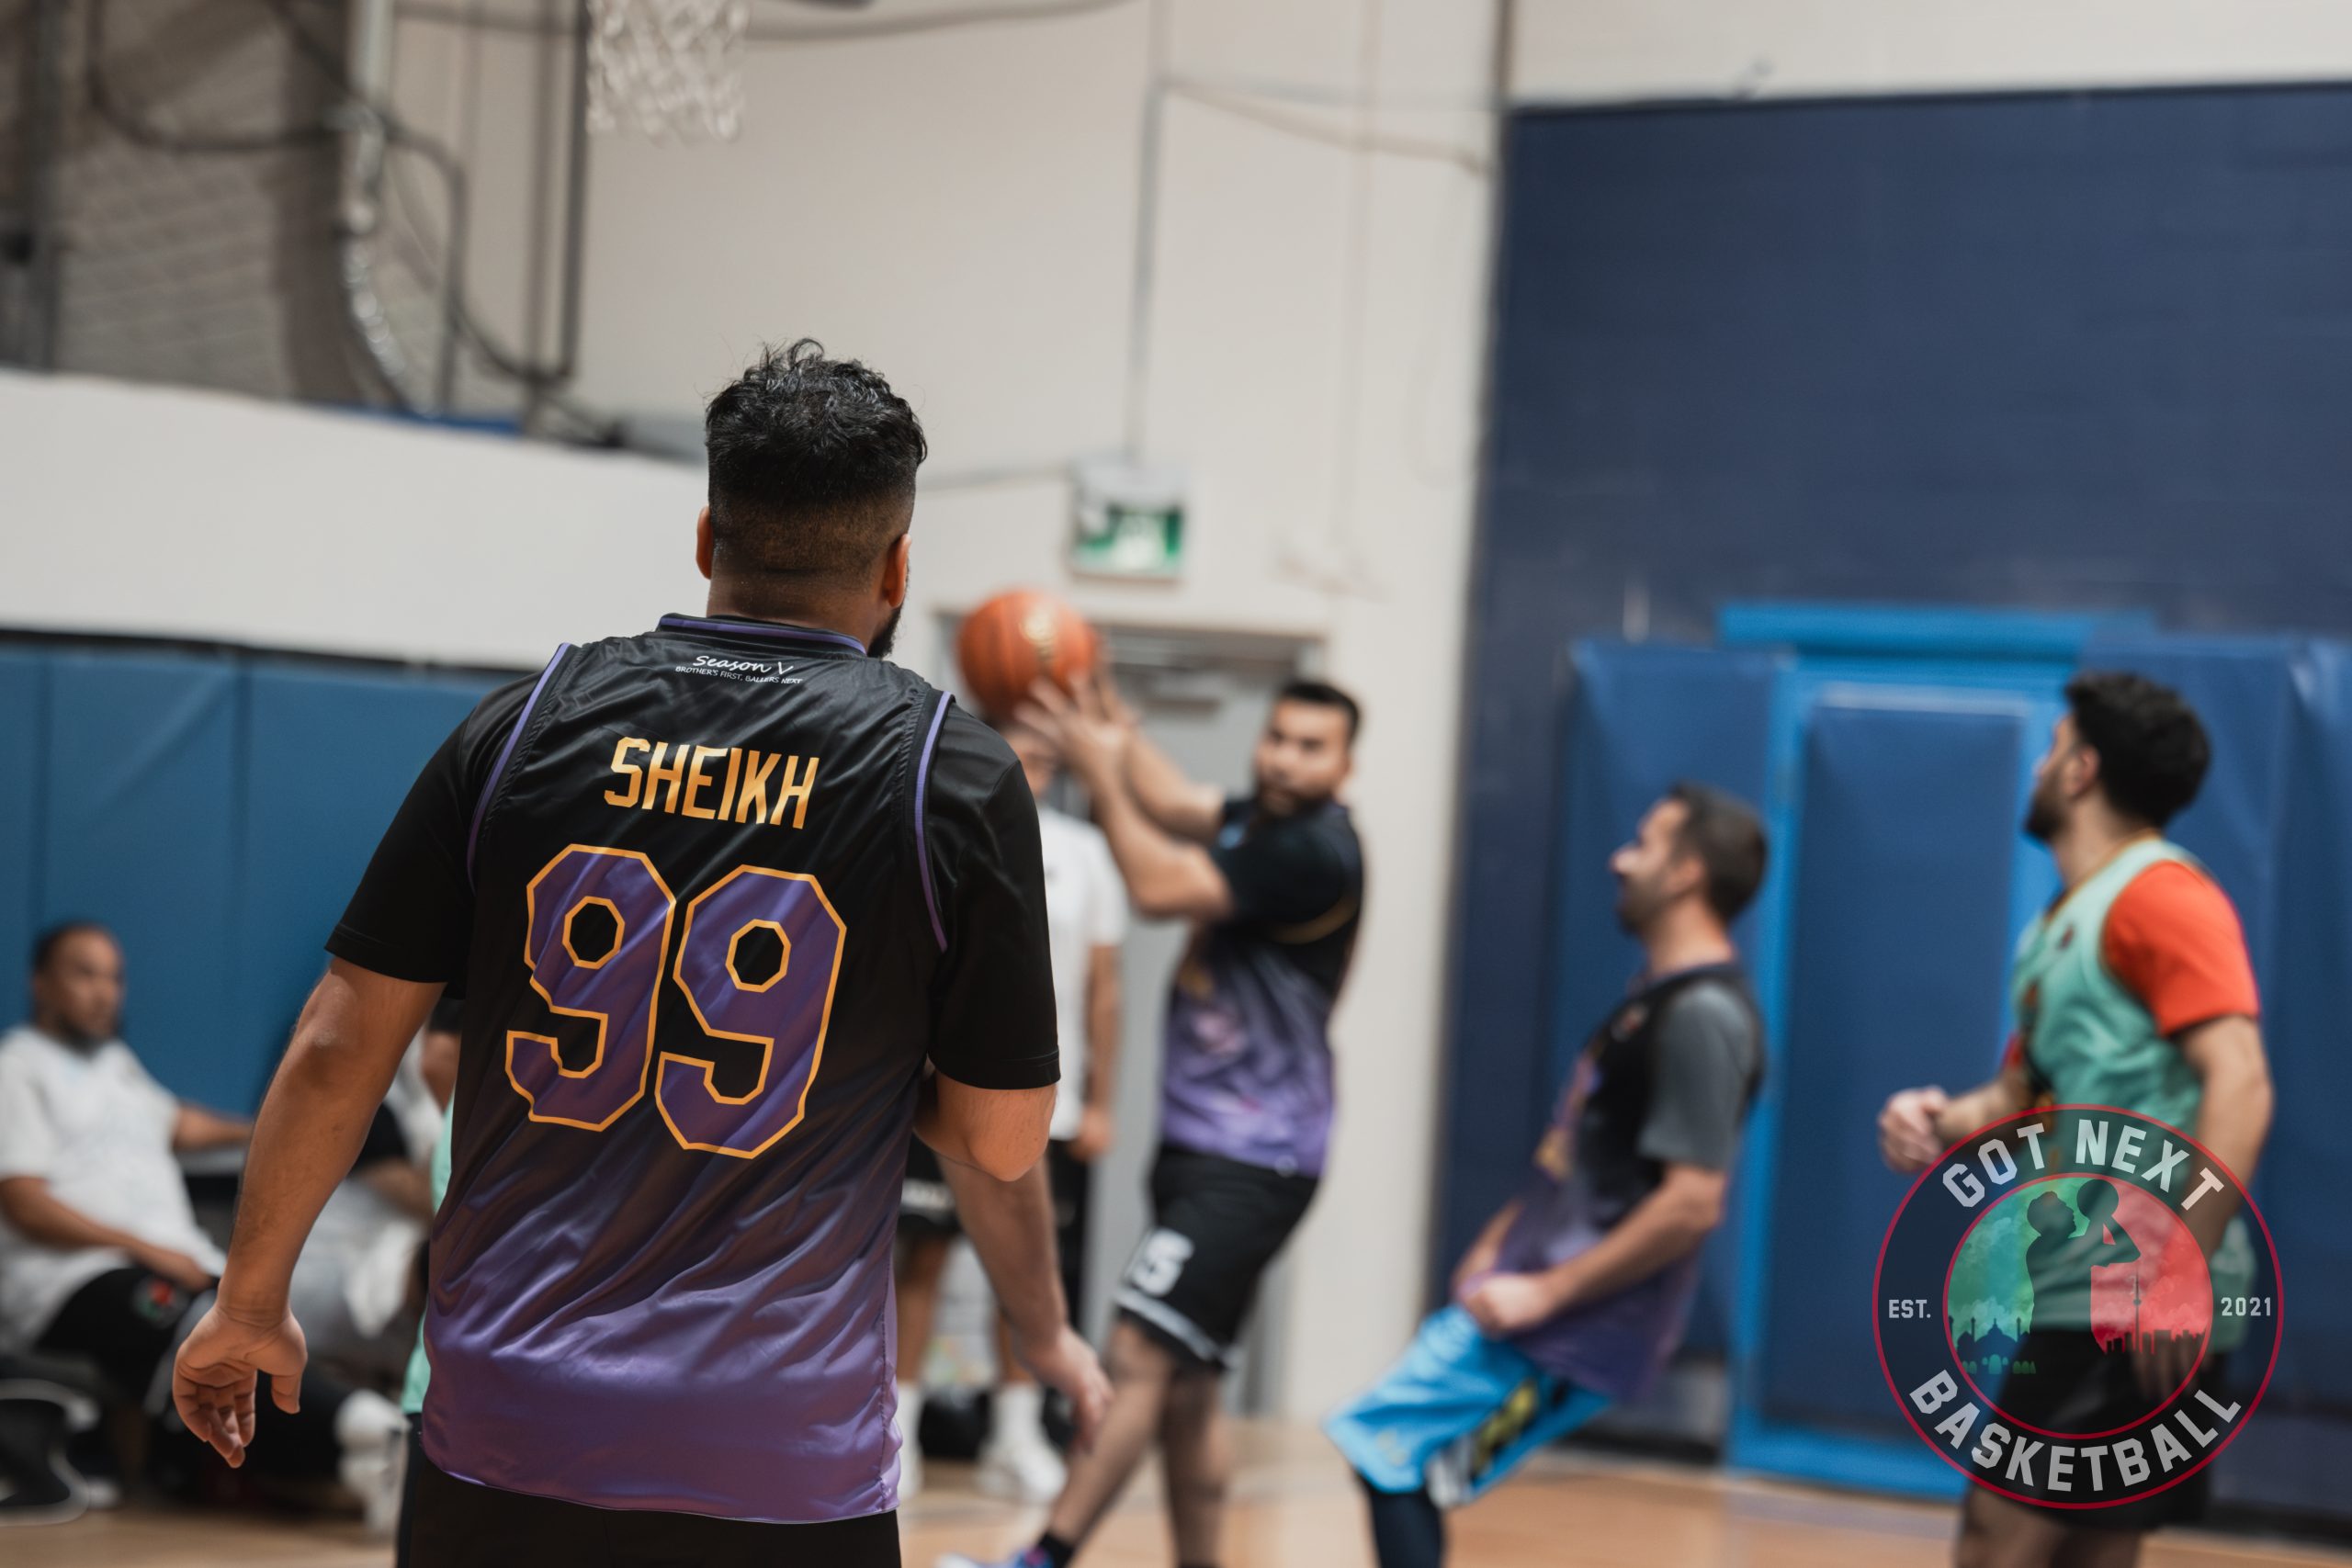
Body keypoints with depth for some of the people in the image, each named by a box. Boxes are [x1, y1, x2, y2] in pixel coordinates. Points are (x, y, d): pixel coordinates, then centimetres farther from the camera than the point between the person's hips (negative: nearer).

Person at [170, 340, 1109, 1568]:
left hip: (506, 1432, 2)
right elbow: (998, 1140, 0)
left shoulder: (530, 723, 2)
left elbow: (338, 1047, 3)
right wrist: (1045, 1337, 20)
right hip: (784, 1468, -2)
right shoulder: (953, 776, -4)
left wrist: (249, 1303, 16)